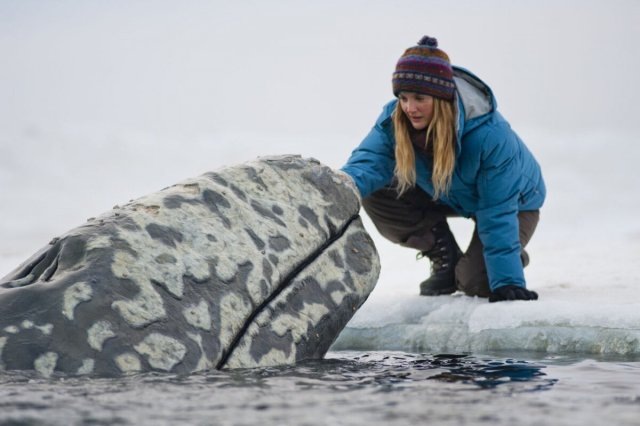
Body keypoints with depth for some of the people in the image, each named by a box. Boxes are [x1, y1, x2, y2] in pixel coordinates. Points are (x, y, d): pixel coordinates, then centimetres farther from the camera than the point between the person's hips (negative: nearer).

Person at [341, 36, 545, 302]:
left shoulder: (490, 134, -39)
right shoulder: (394, 119, -25)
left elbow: (497, 213, -36)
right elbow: (370, 160, -34)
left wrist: (507, 282, -37)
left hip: (515, 200, -5)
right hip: (449, 196, 5)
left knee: (475, 282, -24)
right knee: (376, 196, -17)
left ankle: (513, 257, 13)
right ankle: (446, 259, 3)